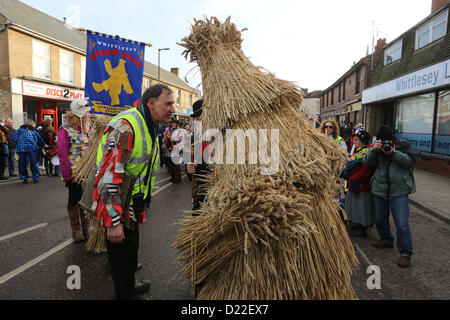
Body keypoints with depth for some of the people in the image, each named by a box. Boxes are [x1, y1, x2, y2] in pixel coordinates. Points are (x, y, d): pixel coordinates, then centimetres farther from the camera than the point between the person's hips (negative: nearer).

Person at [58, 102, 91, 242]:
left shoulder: (87, 128, 10)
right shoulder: (66, 130, -9)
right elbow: (63, 155, -12)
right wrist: (67, 176, -15)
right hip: (74, 174, -5)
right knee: (74, 200, 8)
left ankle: (86, 228, 24)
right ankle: (76, 230, 21)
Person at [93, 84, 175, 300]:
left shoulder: (150, 127, 8)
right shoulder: (125, 127, -25)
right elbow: (110, 175, -29)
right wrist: (113, 221, -27)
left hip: (132, 206, 10)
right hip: (116, 208, -9)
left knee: (131, 249, 24)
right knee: (122, 256, 7)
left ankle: (129, 288, 46)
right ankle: (124, 295, 29)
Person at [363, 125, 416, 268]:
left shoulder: (403, 145, 0)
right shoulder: (376, 148, 5)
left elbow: (410, 161, -10)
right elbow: (366, 162, -5)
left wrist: (393, 152, -21)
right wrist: (374, 150, -21)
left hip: (399, 191, -3)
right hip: (380, 190, 4)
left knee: (402, 224, -7)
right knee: (380, 219, 16)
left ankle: (405, 253, 5)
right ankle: (386, 240, 40)